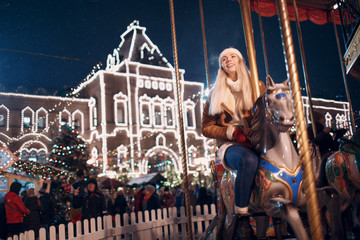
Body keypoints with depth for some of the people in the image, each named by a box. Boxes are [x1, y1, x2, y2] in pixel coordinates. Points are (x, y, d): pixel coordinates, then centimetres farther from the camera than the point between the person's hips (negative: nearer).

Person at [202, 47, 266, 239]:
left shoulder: (257, 87, 14)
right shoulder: (216, 94, 11)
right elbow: (207, 128, 8)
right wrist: (233, 132, -9)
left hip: (258, 144, 2)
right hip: (230, 146, -2)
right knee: (249, 160, -39)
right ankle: (241, 216, -26)